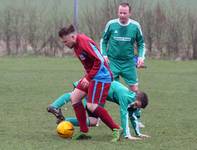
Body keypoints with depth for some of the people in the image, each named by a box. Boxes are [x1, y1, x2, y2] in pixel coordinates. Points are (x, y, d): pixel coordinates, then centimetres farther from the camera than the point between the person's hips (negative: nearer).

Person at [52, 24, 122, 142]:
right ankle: (84, 132, 9)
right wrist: (87, 76, 7)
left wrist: (88, 78, -21)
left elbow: (100, 61, -23)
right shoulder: (76, 45, 10)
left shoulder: (84, 42, -20)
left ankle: (116, 129, -5)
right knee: (74, 97, 6)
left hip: (101, 77, -10)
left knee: (91, 106, -15)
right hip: (91, 76, 10)